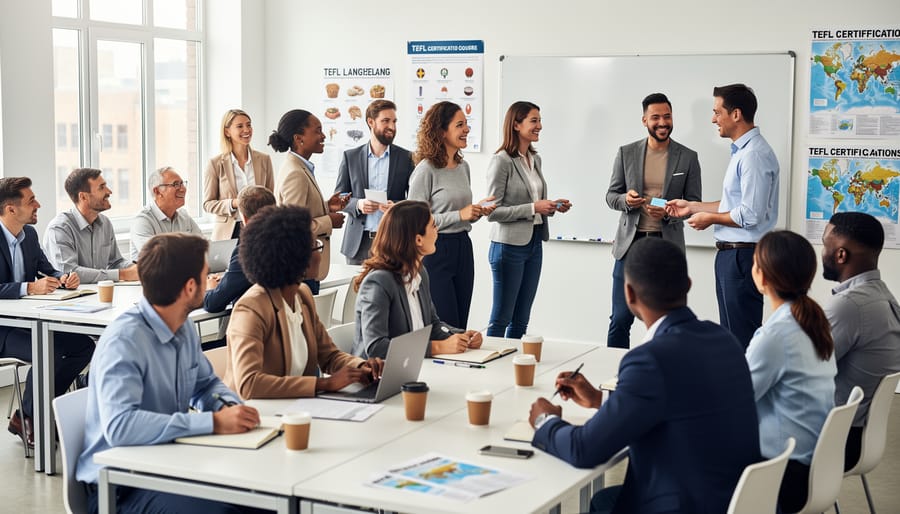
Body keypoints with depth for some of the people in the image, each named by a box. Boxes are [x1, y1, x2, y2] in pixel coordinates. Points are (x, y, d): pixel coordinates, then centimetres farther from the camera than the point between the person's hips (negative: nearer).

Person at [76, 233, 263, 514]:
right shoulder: (124, 340, -21)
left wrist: (230, 406, -4)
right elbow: (119, 426, -33)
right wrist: (213, 422, -31)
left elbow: (206, 383, 20)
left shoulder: (185, 328, 4)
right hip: (118, 488, -7)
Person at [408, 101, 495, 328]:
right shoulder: (426, 169, -12)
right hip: (435, 251, -8)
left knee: (460, 325, 10)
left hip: (462, 247, 8)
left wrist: (478, 211, 2)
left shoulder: (463, 166, 12)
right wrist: (460, 215, -19)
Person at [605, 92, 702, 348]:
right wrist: (626, 200, -15)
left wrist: (669, 212, -16)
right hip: (631, 243, 0)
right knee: (620, 319, 1)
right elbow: (611, 195, 9)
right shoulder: (626, 153, 5)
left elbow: (694, 203, 4)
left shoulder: (688, 157, 2)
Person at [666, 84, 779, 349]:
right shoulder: (742, 151, 14)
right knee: (731, 335, 18)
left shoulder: (754, 155, -19)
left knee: (743, 338, -5)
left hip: (743, 255, -11)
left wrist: (710, 218, -9)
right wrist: (692, 207, 20)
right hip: (730, 254, 11)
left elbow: (750, 215, -23)